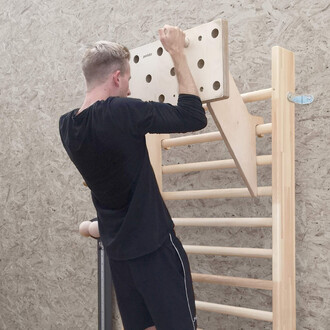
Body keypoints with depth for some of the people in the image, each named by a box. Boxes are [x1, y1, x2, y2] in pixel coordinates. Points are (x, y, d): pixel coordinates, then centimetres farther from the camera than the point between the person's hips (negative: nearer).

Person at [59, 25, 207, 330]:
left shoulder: (67, 126, 1)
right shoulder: (122, 112, -21)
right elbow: (194, 117, -14)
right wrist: (177, 53, -8)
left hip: (117, 250, 8)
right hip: (155, 246, -7)